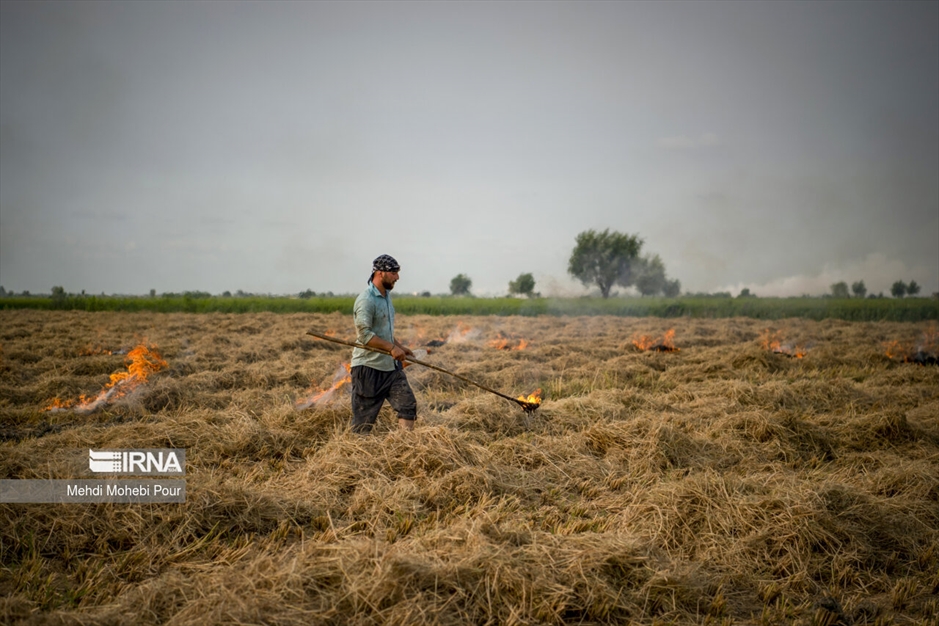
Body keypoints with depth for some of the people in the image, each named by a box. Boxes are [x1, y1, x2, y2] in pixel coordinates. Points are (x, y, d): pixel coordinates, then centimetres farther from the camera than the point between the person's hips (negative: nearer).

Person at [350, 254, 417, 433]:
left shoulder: (386, 296, 14)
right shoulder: (366, 300, -16)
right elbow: (365, 335, -24)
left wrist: (400, 347, 13)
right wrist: (392, 347, -25)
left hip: (391, 366, 9)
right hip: (368, 368, -9)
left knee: (408, 405, 2)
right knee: (364, 419, -2)